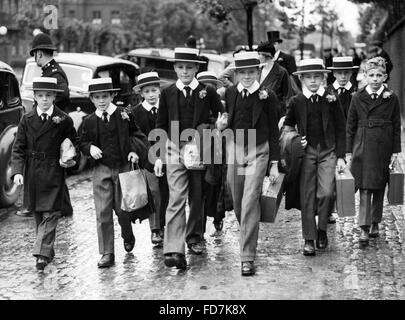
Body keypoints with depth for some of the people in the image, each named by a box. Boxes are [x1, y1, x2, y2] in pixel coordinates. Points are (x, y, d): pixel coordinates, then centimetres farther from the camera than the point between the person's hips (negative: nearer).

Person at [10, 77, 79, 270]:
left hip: (54, 173, -3)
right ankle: (48, 251, 23)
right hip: (32, 174, 3)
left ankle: (42, 253, -12)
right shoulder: (27, 120, 3)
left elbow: (75, 145, 8)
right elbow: (18, 148, 1)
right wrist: (17, 171, -11)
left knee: (50, 214, -9)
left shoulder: (64, 120, -2)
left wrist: (73, 160, -11)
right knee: (38, 214, 11)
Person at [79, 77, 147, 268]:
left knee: (122, 208, 5)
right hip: (101, 169, 1)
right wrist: (90, 147, -9)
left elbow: (136, 135, 5)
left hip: (123, 167, -1)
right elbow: (82, 143, 11)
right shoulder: (89, 121, 3)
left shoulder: (124, 115, -2)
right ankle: (107, 253, 3)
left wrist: (134, 151, -10)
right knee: (103, 212, -3)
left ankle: (128, 237, 37)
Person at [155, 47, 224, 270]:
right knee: (176, 199, -12)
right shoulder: (167, 93, 5)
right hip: (175, 151, -1)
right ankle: (174, 251, -19)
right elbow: (161, 126, 8)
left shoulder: (207, 92, 3)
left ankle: (194, 238, 33)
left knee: (197, 198, 12)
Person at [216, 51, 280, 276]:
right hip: (235, 150, 4)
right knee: (238, 203, 13)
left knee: (250, 203, -12)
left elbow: (273, 132, -2)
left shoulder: (267, 97, -7)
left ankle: (247, 257, -9)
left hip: (258, 152, -4)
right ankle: (248, 239, 40)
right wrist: (221, 125, -11)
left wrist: (274, 163, -3)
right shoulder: (230, 94, 2)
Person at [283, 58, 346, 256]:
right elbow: (287, 126, 14)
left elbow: (340, 129, 4)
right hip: (306, 151, 1)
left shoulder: (331, 100, 1)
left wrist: (340, 156, 0)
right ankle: (309, 239, 7)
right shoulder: (296, 102, 2)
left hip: (328, 151, -1)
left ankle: (322, 229, 12)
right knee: (307, 196, -1)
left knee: (325, 192, -13)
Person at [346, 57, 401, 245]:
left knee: (379, 188, 10)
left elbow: (397, 127, 5)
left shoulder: (391, 99, 3)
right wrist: (349, 151, 2)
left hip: (383, 148, 1)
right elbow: (350, 126, 5)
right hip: (362, 148, -1)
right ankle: (364, 229, -10)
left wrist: (395, 151, 0)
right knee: (365, 188, -8)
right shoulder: (357, 98, 2)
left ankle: (375, 223, 24)